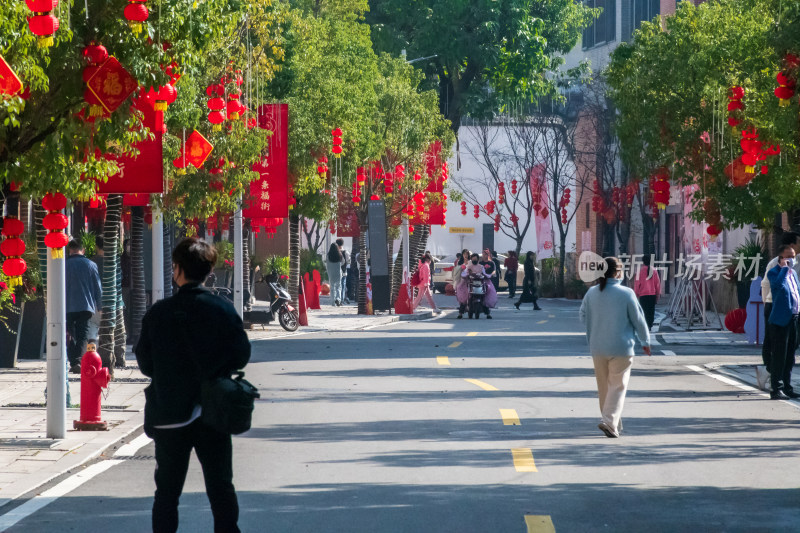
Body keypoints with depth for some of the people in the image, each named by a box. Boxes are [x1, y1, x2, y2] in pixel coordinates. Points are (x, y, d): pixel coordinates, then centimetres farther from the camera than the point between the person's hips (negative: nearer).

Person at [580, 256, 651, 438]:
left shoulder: (592, 293, 1)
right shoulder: (626, 294, -11)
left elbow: (583, 317, 11)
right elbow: (638, 319, -4)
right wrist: (645, 341, 10)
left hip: (597, 348, 4)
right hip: (620, 348, -4)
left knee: (604, 387, 14)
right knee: (618, 386, 0)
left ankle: (614, 424, 23)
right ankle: (610, 421, -16)